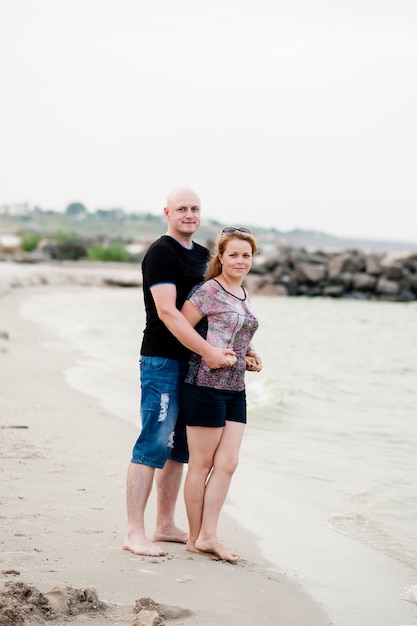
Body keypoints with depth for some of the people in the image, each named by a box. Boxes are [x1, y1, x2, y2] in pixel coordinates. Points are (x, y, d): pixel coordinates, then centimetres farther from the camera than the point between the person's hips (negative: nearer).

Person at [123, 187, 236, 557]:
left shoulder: (203, 255, 16)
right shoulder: (161, 253, -10)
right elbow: (167, 312, -19)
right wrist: (208, 351, -22)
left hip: (194, 362, 8)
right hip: (163, 360, -8)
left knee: (179, 448, 12)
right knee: (153, 446, -8)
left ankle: (166, 525, 21)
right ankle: (135, 533, -6)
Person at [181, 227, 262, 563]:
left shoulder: (244, 296, 14)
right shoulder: (208, 291, -10)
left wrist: (249, 354, 9)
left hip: (235, 390, 8)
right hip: (206, 386, -8)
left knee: (228, 463, 2)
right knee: (202, 465, 1)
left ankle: (208, 536, 7)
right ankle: (196, 538, 11)